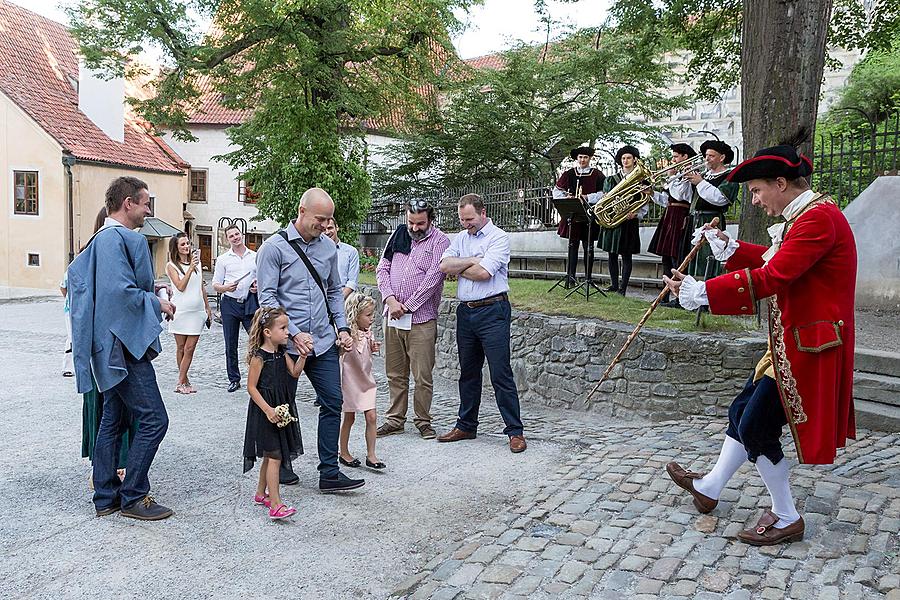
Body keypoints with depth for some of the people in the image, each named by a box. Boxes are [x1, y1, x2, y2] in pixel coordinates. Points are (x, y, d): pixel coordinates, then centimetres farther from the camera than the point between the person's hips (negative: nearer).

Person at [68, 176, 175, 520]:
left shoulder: (99, 240, 16)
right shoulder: (125, 238, -16)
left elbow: (75, 273, 26)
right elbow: (124, 291, -24)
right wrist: (157, 304, -8)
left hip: (107, 346, 11)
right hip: (125, 344, -11)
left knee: (112, 418, 15)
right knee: (153, 419, -6)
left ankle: (106, 497, 22)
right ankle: (133, 496, 2)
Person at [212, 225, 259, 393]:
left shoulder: (256, 257, 8)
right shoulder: (223, 259, 7)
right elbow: (215, 285, 7)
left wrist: (259, 286, -7)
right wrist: (226, 287, -14)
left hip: (250, 304, -1)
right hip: (230, 304, 1)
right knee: (230, 345, 6)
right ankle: (234, 379, 16)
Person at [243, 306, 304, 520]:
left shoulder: (282, 353, 6)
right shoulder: (259, 356, -17)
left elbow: (294, 372, 2)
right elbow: (251, 387, -16)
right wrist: (268, 410, -21)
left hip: (282, 409, 8)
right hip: (265, 411, -8)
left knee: (270, 455, 18)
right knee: (274, 457, -10)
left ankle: (261, 494, 34)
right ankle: (276, 506, -9)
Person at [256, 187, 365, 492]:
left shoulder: (328, 247, 9)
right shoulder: (274, 247, -8)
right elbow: (267, 297, -12)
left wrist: (342, 327, 7)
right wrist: (294, 333, -19)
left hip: (323, 341, 5)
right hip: (287, 343, -4)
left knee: (332, 402, 0)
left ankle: (329, 473, 7)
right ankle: (281, 463, 30)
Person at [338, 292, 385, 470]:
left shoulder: (367, 332, 2)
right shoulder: (348, 334, -19)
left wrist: (373, 348, -3)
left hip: (366, 379, 6)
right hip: (350, 381, -6)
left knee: (371, 417, 0)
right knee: (349, 418, 8)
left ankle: (371, 455, 8)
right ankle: (343, 452, 26)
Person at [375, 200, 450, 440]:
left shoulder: (440, 241, -3)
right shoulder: (398, 236, 12)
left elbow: (433, 278, -12)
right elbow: (382, 269, 10)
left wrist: (408, 306, -11)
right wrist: (390, 299, -6)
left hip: (421, 318, -5)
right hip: (393, 316, 5)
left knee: (423, 376, 0)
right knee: (395, 374, 12)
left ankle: (423, 421, 14)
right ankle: (395, 420, 23)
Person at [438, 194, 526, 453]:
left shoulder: (499, 237, -5)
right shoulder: (460, 238, 14)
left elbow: (484, 273, -18)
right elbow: (444, 266, -1)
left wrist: (458, 267, -3)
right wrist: (473, 261, -9)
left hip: (492, 312, -6)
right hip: (465, 312, 6)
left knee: (501, 374, -5)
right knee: (468, 372, 15)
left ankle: (515, 431, 3)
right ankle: (466, 426, 26)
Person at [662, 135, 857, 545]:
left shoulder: (819, 217, -21)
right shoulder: (801, 216, 12)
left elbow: (771, 278, -29)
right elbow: (773, 261, 22)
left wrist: (701, 292, -28)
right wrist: (729, 248, 15)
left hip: (808, 346, -10)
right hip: (791, 341, 10)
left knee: (757, 428, -3)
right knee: (743, 411, 16)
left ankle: (787, 519, 15)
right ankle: (709, 488, 31)